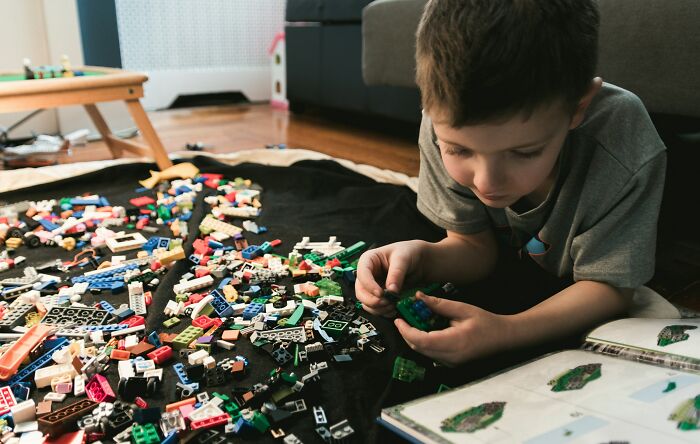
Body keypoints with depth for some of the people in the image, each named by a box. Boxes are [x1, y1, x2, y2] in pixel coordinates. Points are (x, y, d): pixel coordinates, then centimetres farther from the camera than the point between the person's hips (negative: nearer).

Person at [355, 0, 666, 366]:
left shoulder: (624, 144, -32)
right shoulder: (450, 124, -25)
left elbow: (608, 287, -23)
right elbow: (477, 247, -12)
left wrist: (505, 332, -39)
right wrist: (419, 258, -33)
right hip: (509, 287, 2)